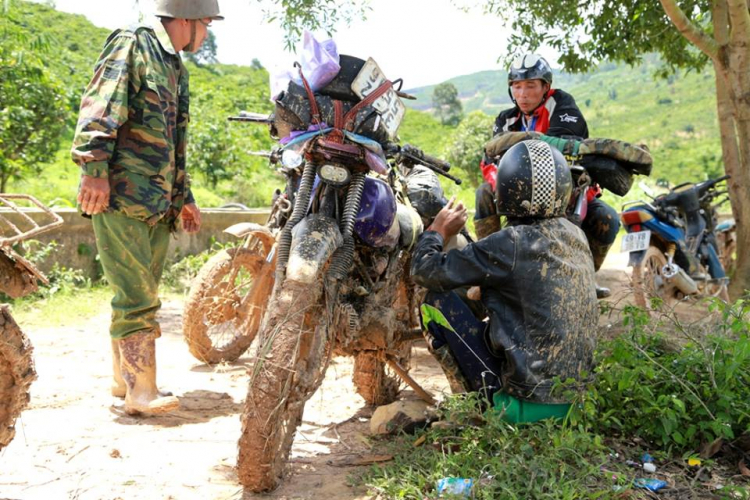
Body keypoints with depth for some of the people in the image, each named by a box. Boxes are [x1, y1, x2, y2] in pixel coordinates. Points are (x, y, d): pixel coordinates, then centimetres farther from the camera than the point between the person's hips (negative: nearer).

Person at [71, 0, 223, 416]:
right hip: (121, 197, -9)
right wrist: (94, 168, -25)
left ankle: (123, 380, 22)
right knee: (139, 298, -9)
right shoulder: (131, 44, -3)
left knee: (141, 296, 12)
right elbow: (98, 107, -16)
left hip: (157, 205, 9)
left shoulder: (175, 69, 24)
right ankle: (142, 393, -4)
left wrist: (184, 197, 27)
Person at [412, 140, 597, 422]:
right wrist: (484, 288, 28)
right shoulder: (576, 235, 3)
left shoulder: (511, 243, -19)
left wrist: (437, 230, 7)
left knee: (436, 302, -2)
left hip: (528, 403, -7)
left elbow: (425, 271, -12)